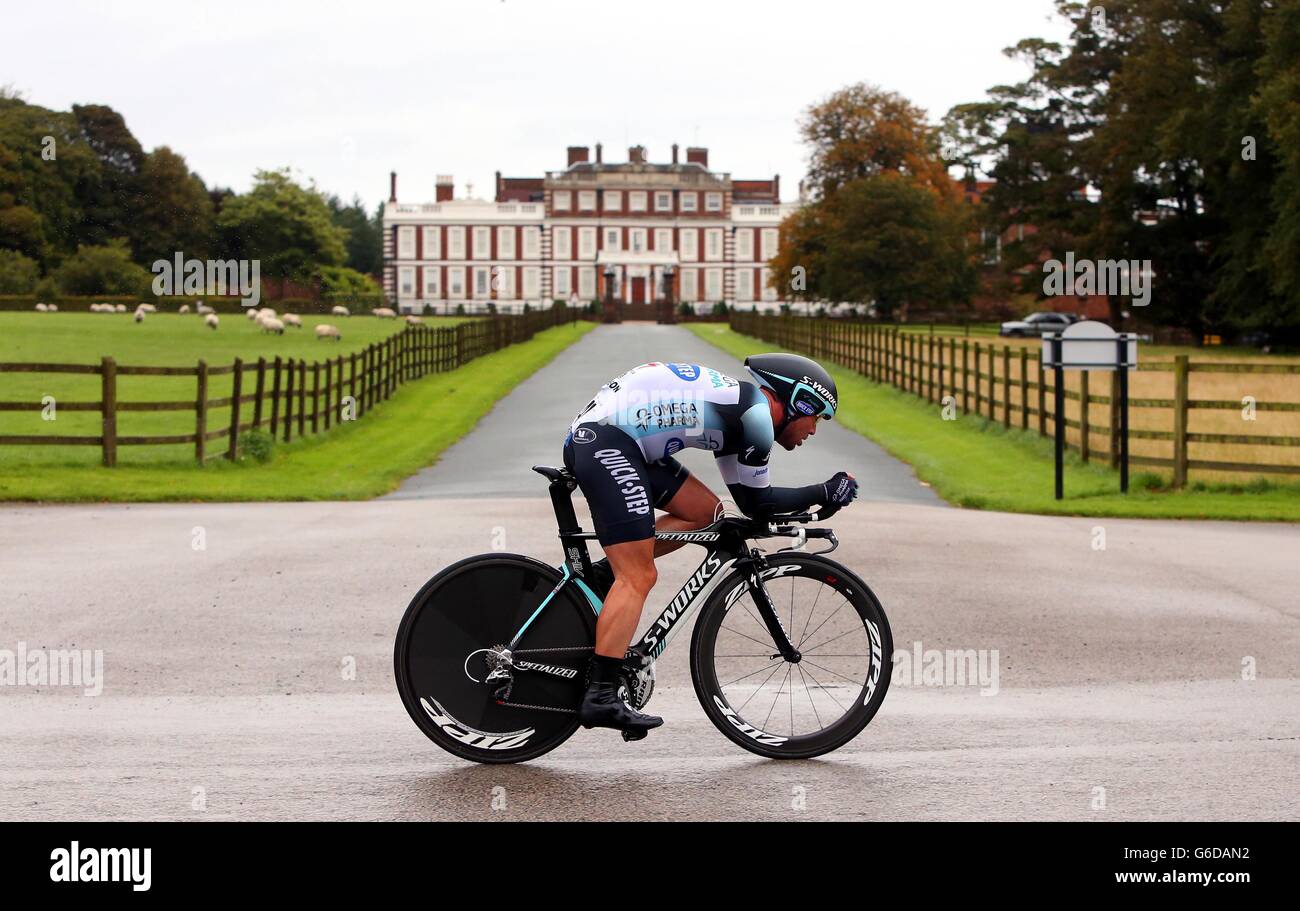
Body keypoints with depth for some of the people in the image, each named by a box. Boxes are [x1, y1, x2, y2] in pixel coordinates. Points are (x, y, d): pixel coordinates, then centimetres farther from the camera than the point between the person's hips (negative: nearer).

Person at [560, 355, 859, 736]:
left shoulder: (735, 412, 23)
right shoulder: (758, 412, -5)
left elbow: (749, 500, 29)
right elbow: (757, 503, 1)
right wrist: (825, 493, 9)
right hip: (605, 442, -10)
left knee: (705, 511, 12)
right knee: (639, 578, -11)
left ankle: (602, 574, 9)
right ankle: (601, 697, -15)